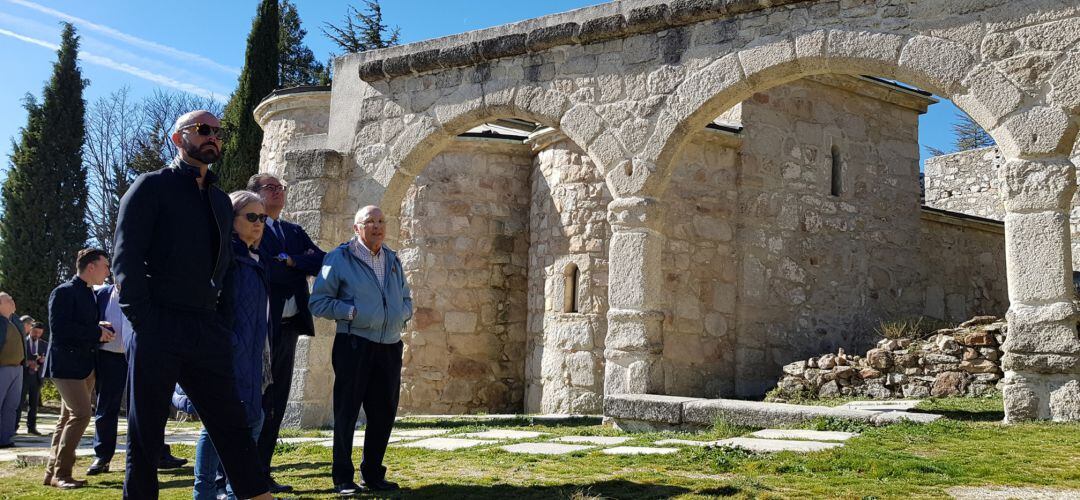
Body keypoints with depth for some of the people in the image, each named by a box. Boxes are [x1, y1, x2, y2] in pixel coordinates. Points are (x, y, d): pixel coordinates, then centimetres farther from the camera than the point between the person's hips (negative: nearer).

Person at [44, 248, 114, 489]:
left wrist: (103, 330, 2)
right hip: (66, 364, -9)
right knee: (81, 414, -16)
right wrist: (96, 331, -17)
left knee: (68, 417, 11)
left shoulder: (90, 295, 17)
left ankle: (52, 473, 17)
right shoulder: (64, 292, -10)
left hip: (85, 366, 9)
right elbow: (58, 327, -20)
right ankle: (61, 473, -10)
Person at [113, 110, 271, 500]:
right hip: (159, 330, -5)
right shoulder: (153, 186, 1)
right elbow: (127, 258, -7)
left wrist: (221, 320, 9)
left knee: (232, 425, 5)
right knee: (145, 435, 3)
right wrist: (143, 321, -15)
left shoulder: (221, 200, 19)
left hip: (208, 332, 5)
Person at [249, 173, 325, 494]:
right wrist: (302, 266, -7)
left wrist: (289, 261, -7)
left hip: (289, 326, 7)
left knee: (276, 403, 9)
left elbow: (323, 261, 6)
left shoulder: (294, 232, 19)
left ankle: (262, 475, 16)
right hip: (262, 325, -7)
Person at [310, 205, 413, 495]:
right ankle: (343, 478, 12)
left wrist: (401, 315, 3)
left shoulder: (393, 260, 15)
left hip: (390, 347, 5)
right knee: (347, 413, 1)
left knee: (384, 413, 9)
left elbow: (406, 300, 24)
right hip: (354, 346, -5)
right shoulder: (339, 258, -1)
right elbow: (319, 302, -5)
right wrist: (351, 312, -16)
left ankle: (373, 474, 24)